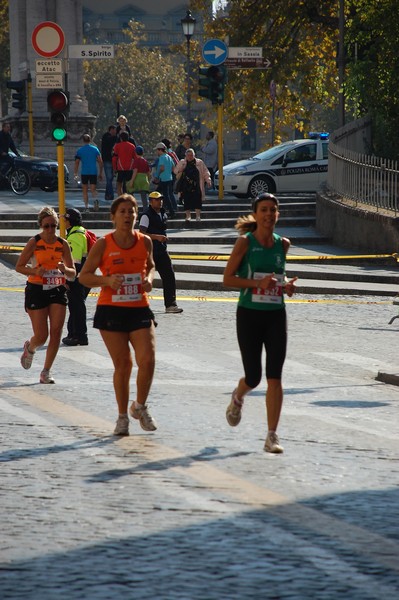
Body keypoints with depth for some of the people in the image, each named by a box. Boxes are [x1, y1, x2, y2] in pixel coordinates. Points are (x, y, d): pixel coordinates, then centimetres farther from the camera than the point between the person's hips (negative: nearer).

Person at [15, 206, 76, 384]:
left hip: (58, 291, 3)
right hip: (36, 290, -3)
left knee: (56, 332, -7)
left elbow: (73, 274, 5)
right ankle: (30, 347, 34)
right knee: (41, 336, -3)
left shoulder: (63, 244, 1)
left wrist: (65, 270, -17)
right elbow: (19, 267, -3)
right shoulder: (34, 242, -7)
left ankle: (46, 373, 5)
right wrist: (35, 271, -21)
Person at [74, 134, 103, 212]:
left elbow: (77, 163, -1)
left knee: (85, 190, 10)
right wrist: (100, 173, 10)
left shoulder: (80, 150, 0)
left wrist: (76, 174, 7)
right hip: (93, 172, 1)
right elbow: (100, 162, 2)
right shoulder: (95, 149, 3)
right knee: (93, 189, 4)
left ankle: (86, 207, 5)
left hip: (84, 173, -1)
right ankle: (95, 200, -26)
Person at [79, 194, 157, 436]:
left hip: (140, 309, 2)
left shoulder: (145, 242, 2)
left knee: (148, 360, -12)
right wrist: (107, 280, -18)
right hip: (111, 310, -2)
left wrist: (149, 279, 0)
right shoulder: (103, 245, -6)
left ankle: (140, 407, 12)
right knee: (123, 365, 0)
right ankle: (123, 416, 17)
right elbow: (84, 276, -1)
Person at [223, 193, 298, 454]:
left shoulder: (283, 244, 7)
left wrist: (286, 286, 3)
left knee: (274, 377, -5)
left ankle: (272, 435, -2)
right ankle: (238, 396, 41)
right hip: (249, 315, -3)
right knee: (253, 377, 3)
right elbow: (227, 279, -6)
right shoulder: (245, 242, -6)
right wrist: (258, 283, -19)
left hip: (276, 315, 3)